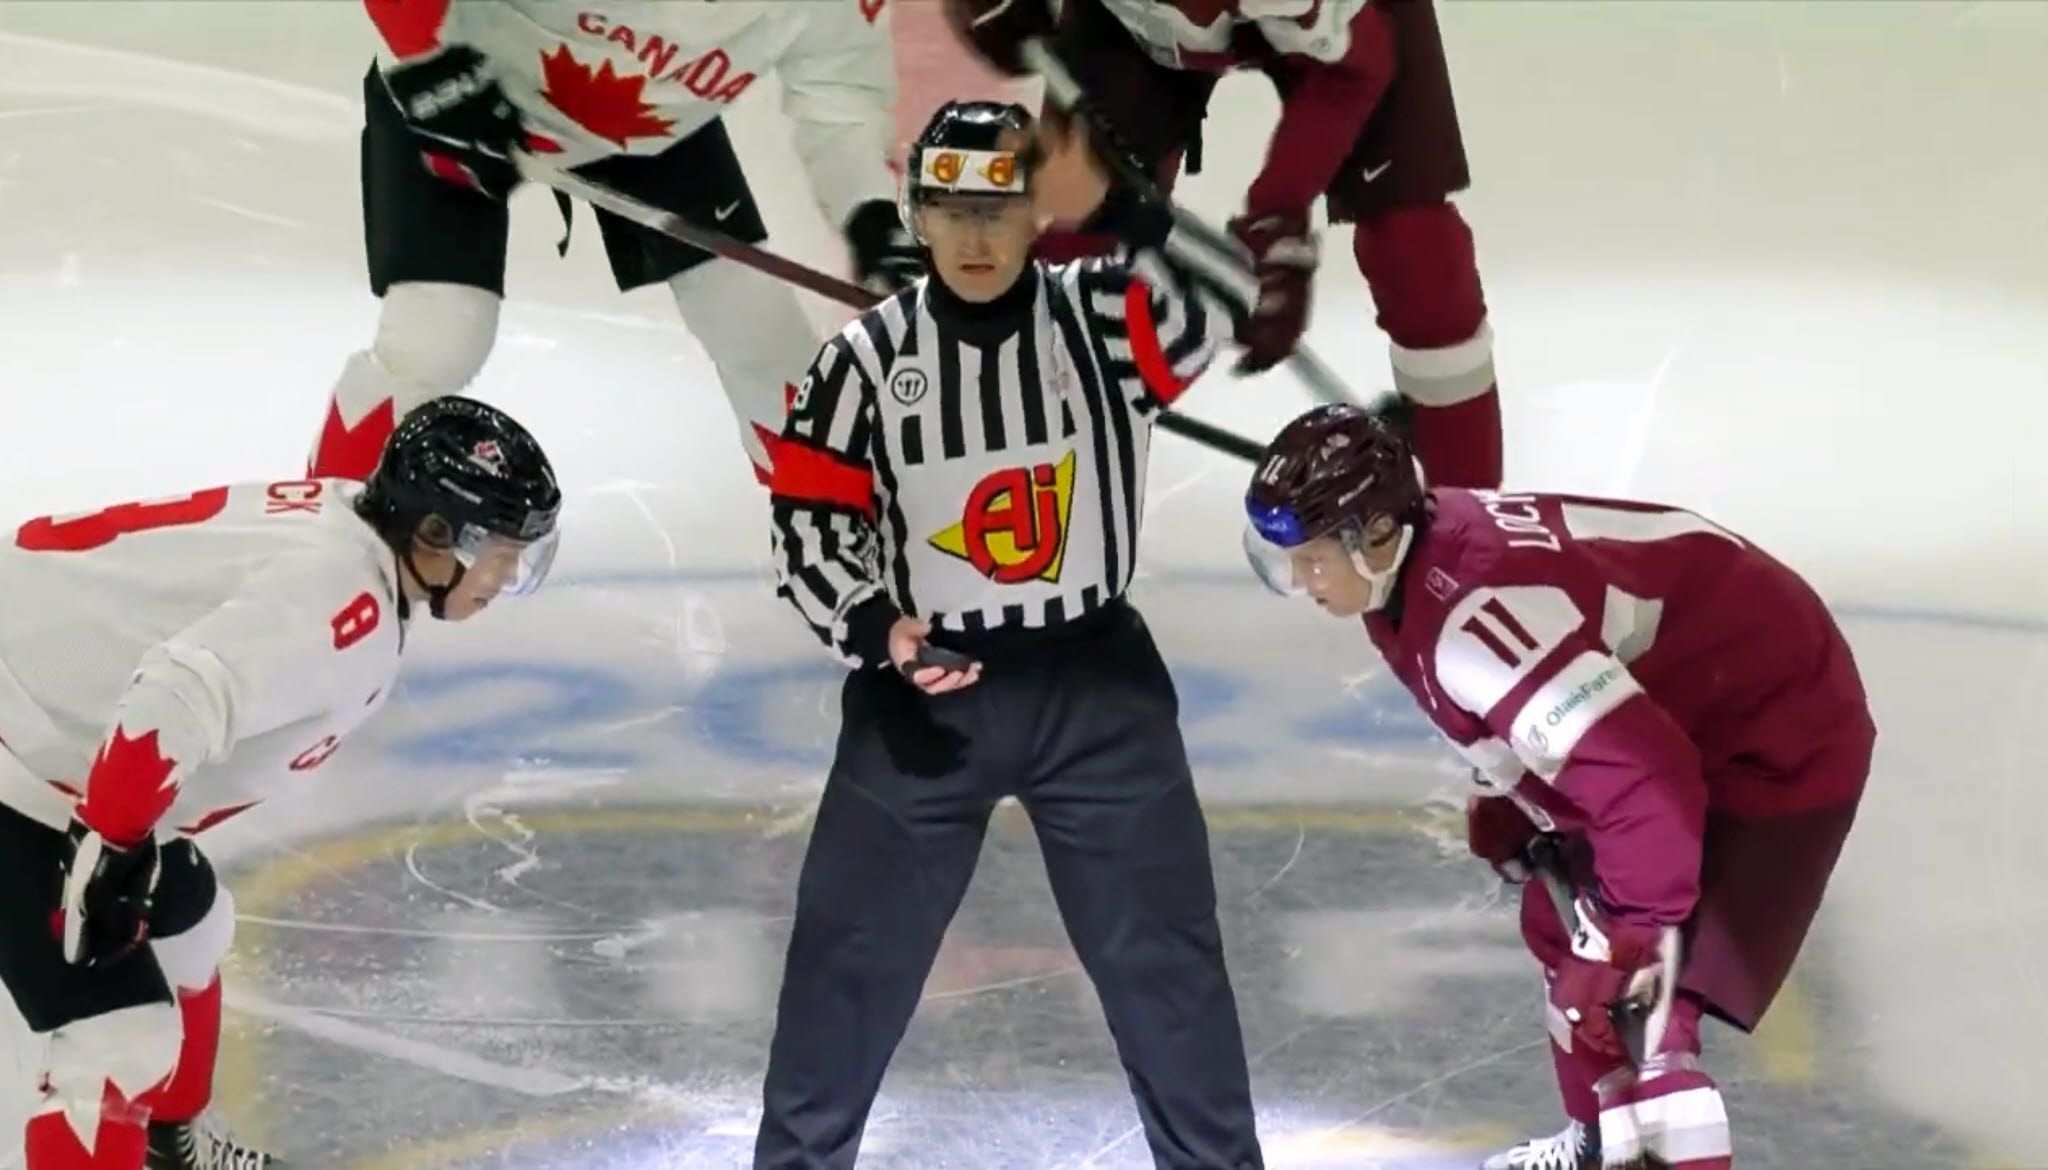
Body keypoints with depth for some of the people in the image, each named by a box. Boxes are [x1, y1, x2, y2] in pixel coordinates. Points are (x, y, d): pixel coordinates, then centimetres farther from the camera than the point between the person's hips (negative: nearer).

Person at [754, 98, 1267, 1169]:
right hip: (922, 684, 0)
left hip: (1095, 683, 0)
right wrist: (880, 629, -20)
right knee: (850, 952, 5)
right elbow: (809, 525, -4)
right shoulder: (866, 357, -5)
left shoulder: (1100, 320, -7)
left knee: (1163, 951, 6)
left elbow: (1226, 305, -27)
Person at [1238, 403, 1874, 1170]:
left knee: (1628, 1007, -16)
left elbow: (1646, 774, -38)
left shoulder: (1472, 615, -34)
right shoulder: (1427, 545, -4)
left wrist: (1636, 928, -33)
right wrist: (1506, 797, 17)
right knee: (1564, 927, 24)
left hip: (1776, 740, -11)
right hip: (1672, 712, 11)